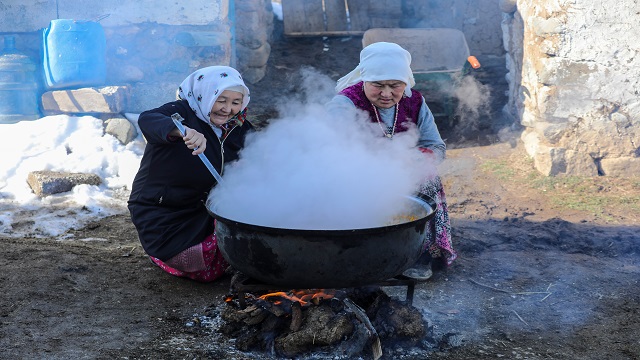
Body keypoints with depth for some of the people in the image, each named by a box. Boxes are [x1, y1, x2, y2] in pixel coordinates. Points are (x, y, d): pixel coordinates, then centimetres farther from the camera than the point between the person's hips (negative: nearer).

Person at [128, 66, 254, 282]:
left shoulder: (236, 128, 2)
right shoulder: (181, 112, -19)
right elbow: (147, 119, -41)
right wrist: (182, 131, -61)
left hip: (202, 210, 6)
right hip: (161, 216, -6)